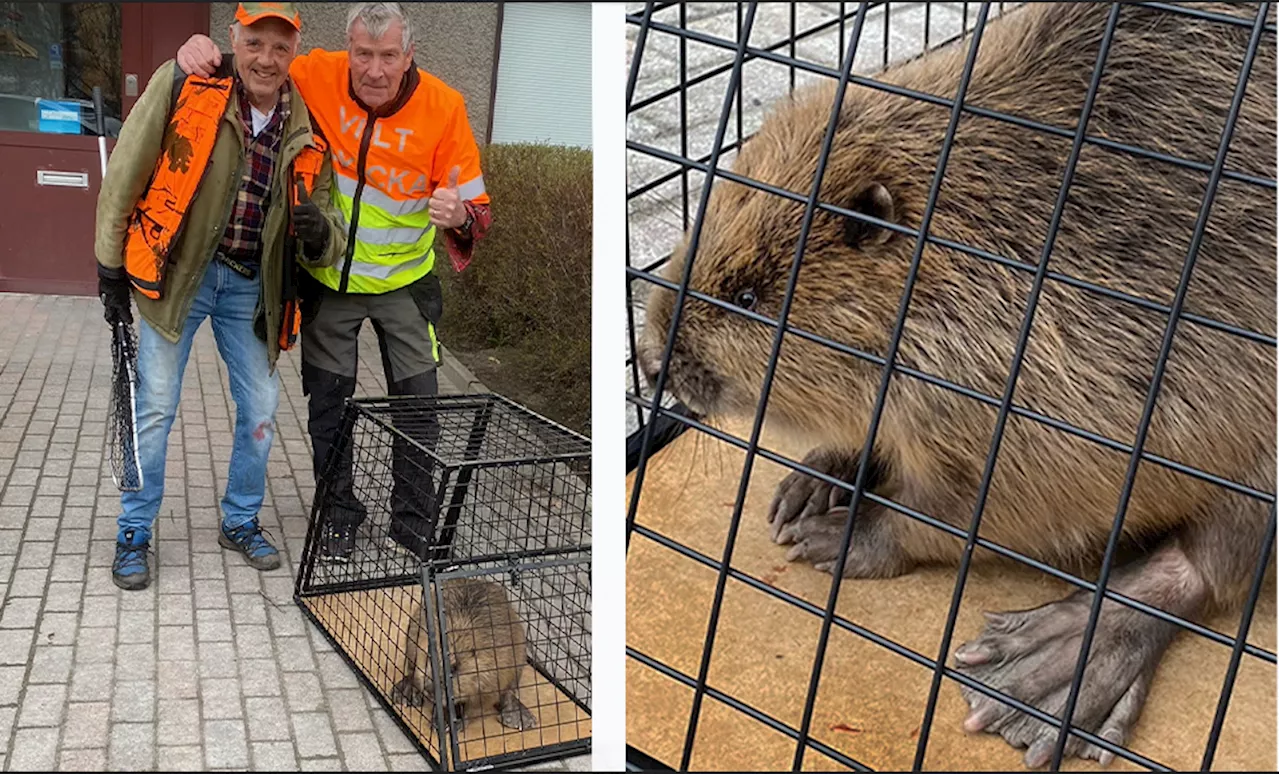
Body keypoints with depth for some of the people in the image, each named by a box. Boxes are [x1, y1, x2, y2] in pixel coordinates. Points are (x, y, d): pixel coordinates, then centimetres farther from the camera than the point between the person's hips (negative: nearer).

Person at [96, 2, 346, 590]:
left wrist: (319, 233, -23)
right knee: (154, 407, 0)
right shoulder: (183, 85, -11)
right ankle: (134, 535, 18)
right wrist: (111, 268, -5)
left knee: (261, 410, 9)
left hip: (251, 287, 3)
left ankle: (240, 523, 30)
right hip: (175, 273, -3)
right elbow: (125, 174, -6)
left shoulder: (305, 130, -2)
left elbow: (324, 249, 2)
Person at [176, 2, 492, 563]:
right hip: (329, 277, 1)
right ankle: (338, 516, 32)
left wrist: (459, 217, -40)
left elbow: (476, 209, -16)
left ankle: (414, 521, 23)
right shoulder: (317, 75, -16)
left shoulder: (443, 107, -19)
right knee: (327, 404, 12)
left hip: (405, 279, -1)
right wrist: (202, 48, -21)